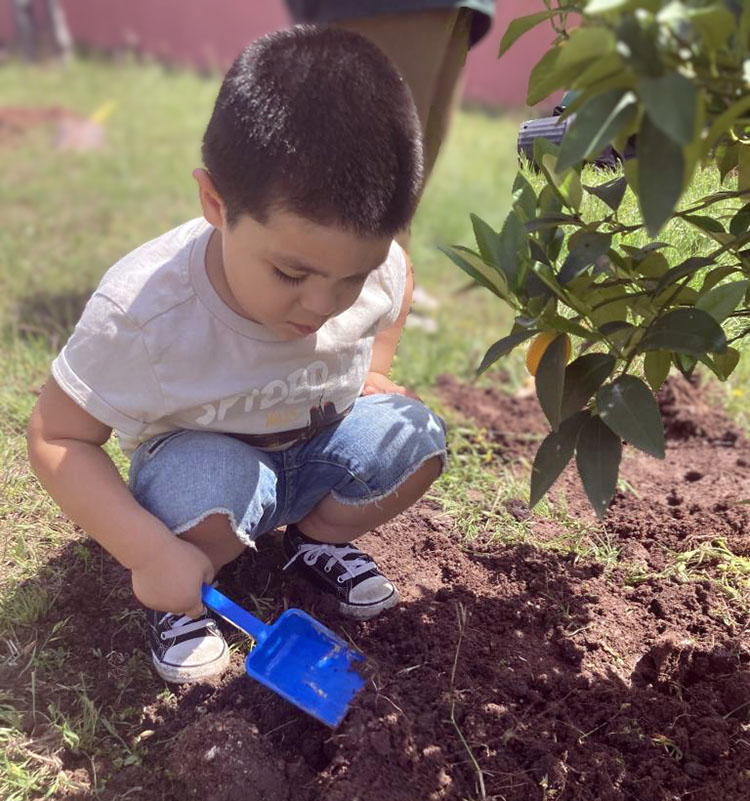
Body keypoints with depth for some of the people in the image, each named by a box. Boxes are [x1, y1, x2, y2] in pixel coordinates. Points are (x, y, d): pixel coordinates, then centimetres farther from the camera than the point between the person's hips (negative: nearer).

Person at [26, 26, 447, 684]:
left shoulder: (377, 267, -21)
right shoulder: (142, 310, -33)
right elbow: (58, 439, -24)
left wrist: (373, 372, -6)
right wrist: (151, 553, -34)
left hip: (320, 450, 4)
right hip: (201, 459, -4)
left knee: (413, 434, -22)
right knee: (204, 485, -37)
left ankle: (317, 536, 8)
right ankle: (176, 600, -3)